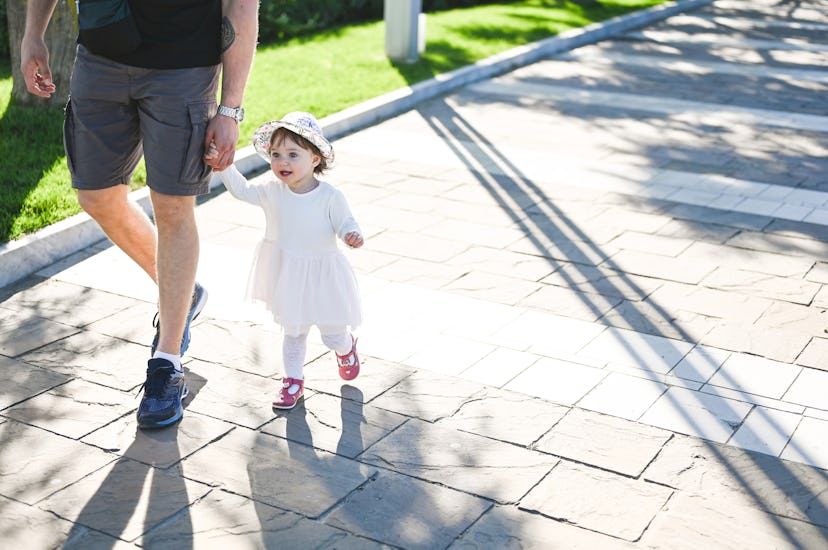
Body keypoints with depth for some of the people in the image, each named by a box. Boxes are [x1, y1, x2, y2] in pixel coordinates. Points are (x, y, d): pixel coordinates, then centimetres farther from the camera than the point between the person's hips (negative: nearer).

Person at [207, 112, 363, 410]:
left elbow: (345, 223, -11)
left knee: (332, 334, 10)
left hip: (322, 276, -3)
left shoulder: (331, 196, -16)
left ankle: (346, 347, 45)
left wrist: (353, 235, -34)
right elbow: (242, 190, 0)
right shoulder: (272, 192, -8)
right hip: (287, 275, 3)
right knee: (292, 332, 14)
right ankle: (293, 380, 32)